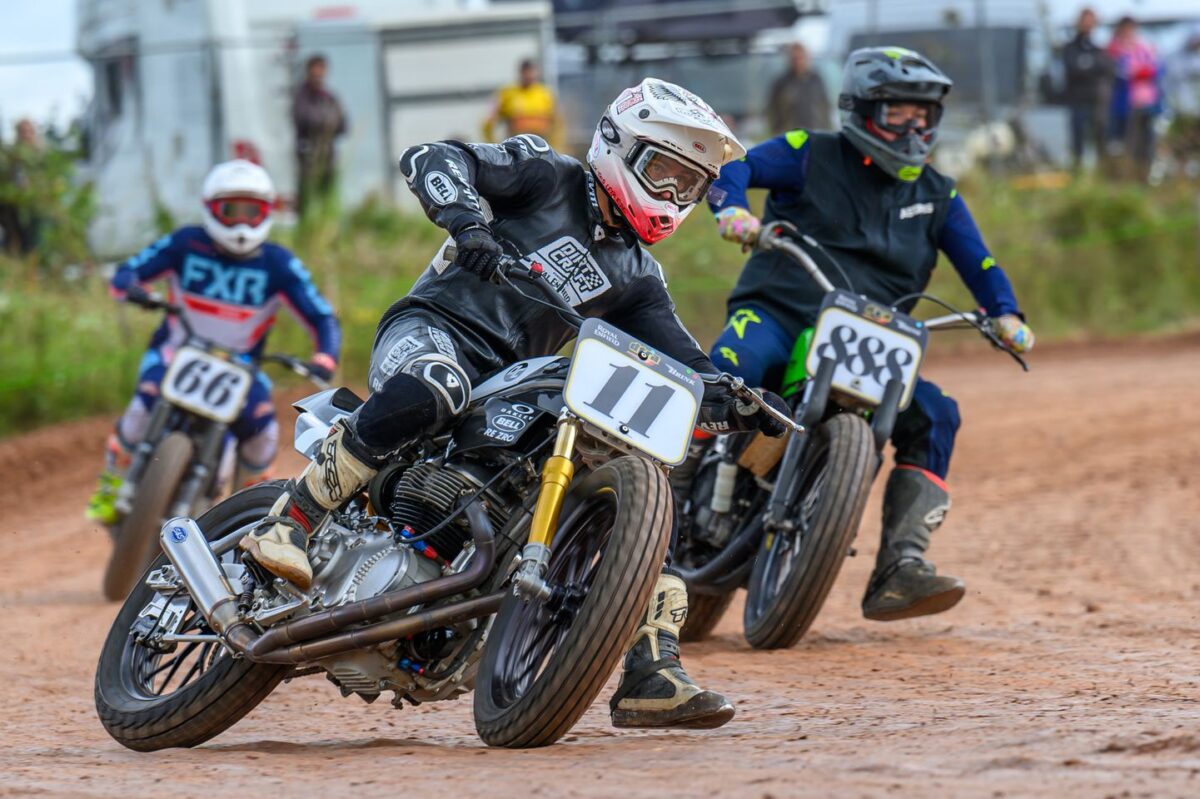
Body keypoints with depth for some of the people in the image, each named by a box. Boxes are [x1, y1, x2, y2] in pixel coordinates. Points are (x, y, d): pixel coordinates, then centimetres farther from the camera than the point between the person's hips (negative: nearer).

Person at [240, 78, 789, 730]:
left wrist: (739, 406, -6)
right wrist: (469, 221, -28)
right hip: (435, 330, -7)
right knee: (425, 393, -43)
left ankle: (653, 677, -3)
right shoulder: (548, 179, 5)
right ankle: (287, 523, -35)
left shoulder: (635, 274, 21)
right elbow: (431, 159, -8)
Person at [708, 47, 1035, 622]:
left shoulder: (937, 196, 18)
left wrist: (1005, 315, -5)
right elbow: (734, 166, -1)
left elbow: (976, 260, 15)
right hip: (777, 315, -4)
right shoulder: (811, 157, 6)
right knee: (732, 365, -38)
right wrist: (731, 209, -23)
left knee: (934, 414, -18)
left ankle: (899, 570, -24)